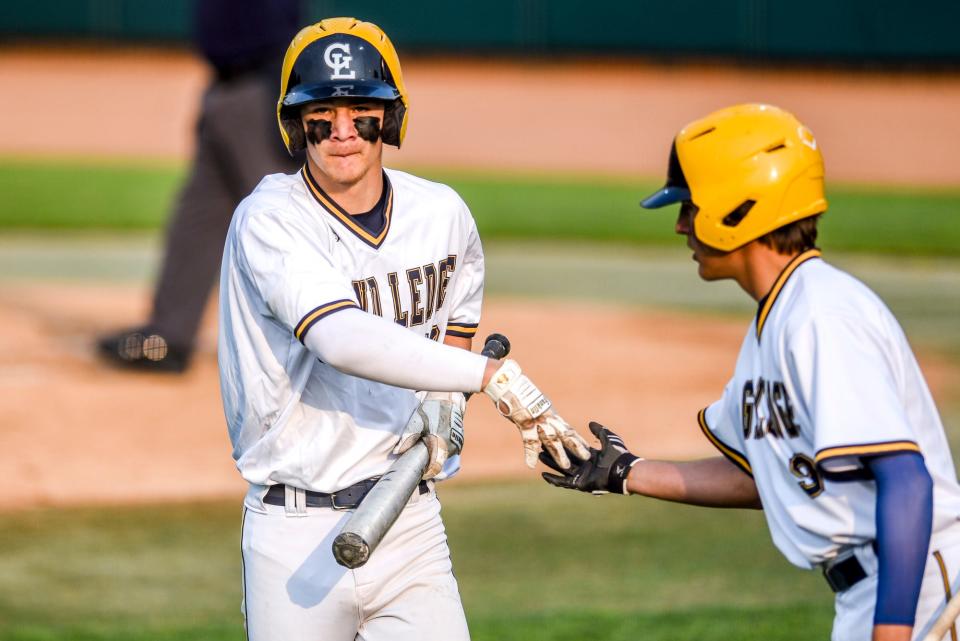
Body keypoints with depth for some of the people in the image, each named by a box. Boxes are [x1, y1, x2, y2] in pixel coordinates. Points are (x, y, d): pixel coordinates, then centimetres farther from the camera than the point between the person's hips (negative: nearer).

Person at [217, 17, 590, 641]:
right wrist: (493, 376, -34)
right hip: (297, 534, -4)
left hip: (410, 523, 4)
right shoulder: (270, 222, -13)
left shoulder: (443, 215, 5)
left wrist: (444, 410, 2)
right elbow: (342, 338, -29)